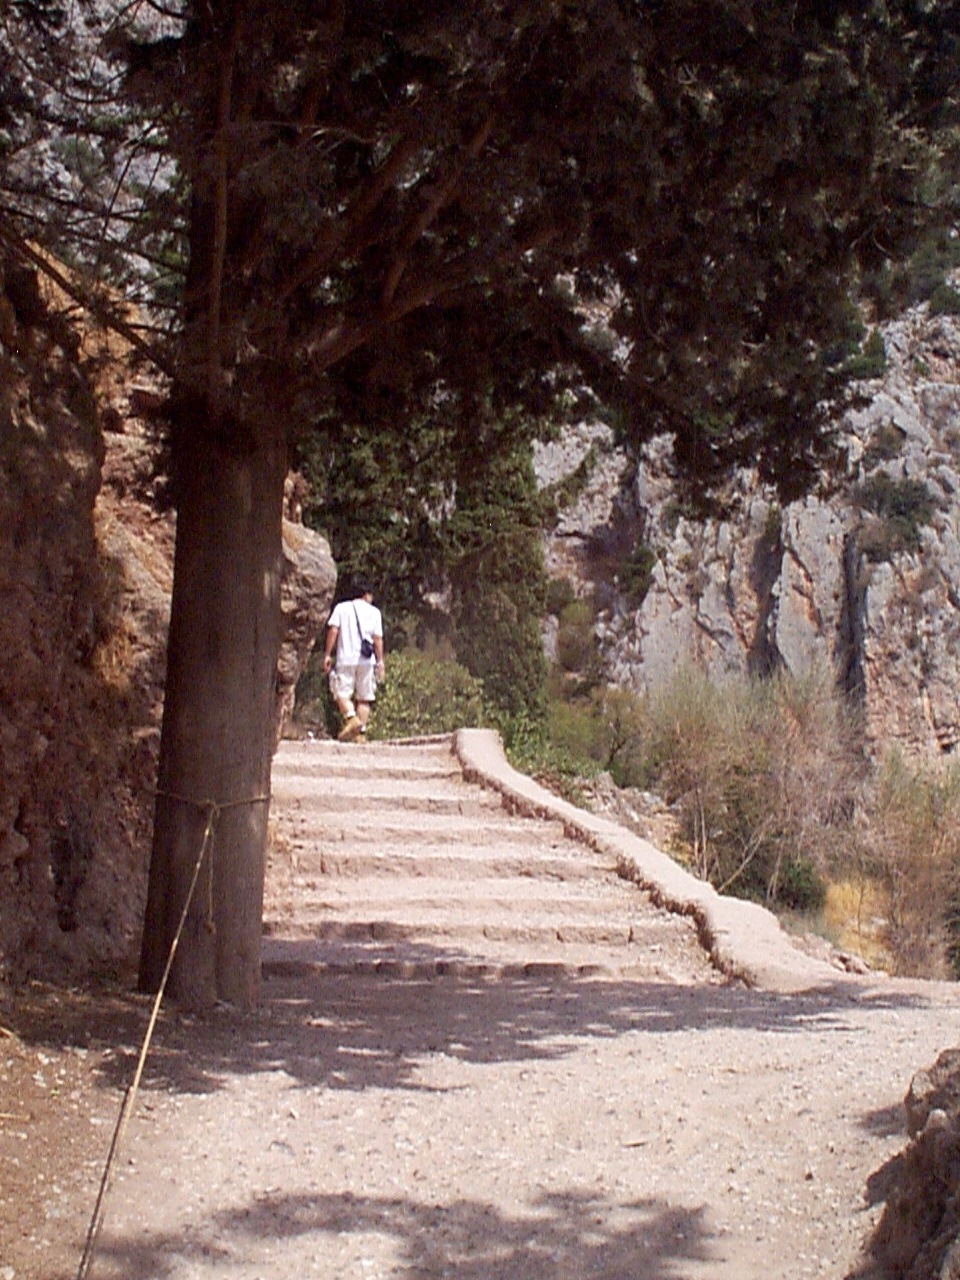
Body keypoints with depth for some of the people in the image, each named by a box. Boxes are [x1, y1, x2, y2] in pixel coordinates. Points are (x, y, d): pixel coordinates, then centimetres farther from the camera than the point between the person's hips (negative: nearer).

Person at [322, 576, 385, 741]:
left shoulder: (341, 608, 9)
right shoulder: (374, 611, 10)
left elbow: (333, 631, -1)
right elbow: (378, 639, 5)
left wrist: (328, 654, 1)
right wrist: (380, 661, 10)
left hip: (345, 659, -1)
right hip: (367, 660, 1)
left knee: (341, 693, 2)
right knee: (364, 698, 7)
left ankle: (352, 718, -23)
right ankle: (360, 731, 1)